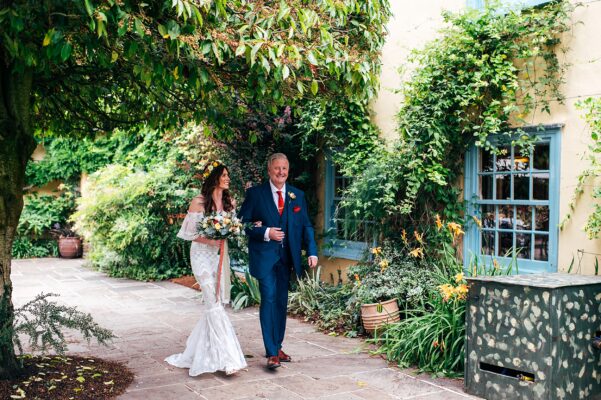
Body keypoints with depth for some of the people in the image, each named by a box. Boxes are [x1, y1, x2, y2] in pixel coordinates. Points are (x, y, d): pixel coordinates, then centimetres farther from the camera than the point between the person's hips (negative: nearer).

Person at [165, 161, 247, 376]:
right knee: (214, 304, -11)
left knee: (213, 304, 9)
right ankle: (226, 358, -10)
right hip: (203, 255, -6)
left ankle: (200, 350, 25)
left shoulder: (229, 202, 7)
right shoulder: (199, 202, -9)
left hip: (221, 256, 6)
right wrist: (209, 240, -19)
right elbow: (188, 232, -6)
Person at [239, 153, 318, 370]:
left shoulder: (298, 195, 9)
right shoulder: (255, 193, -2)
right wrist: (265, 232, -18)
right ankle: (271, 353, -5)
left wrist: (312, 252, -6)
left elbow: (306, 225, 6)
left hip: (287, 257, 4)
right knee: (269, 300, -9)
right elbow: (243, 223, -4)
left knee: (281, 302, 12)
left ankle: (277, 346, 25)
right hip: (264, 256, -4)